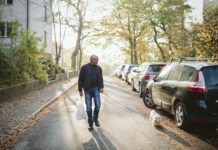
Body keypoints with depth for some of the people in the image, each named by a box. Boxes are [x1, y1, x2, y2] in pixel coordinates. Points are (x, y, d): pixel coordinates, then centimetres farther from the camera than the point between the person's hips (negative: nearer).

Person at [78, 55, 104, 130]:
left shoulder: (99, 68, 6)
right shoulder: (84, 67, -4)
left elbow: (101, 79, 14)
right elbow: (80, 79, -2)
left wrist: (101, 87, 0)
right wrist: (80, 90, -4)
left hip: (96, 89, 2)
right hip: (87, 90, -2)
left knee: (97, 105, -5)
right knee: (89, 107, 2)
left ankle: (95, 119, 21)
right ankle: (90, 123, 15)